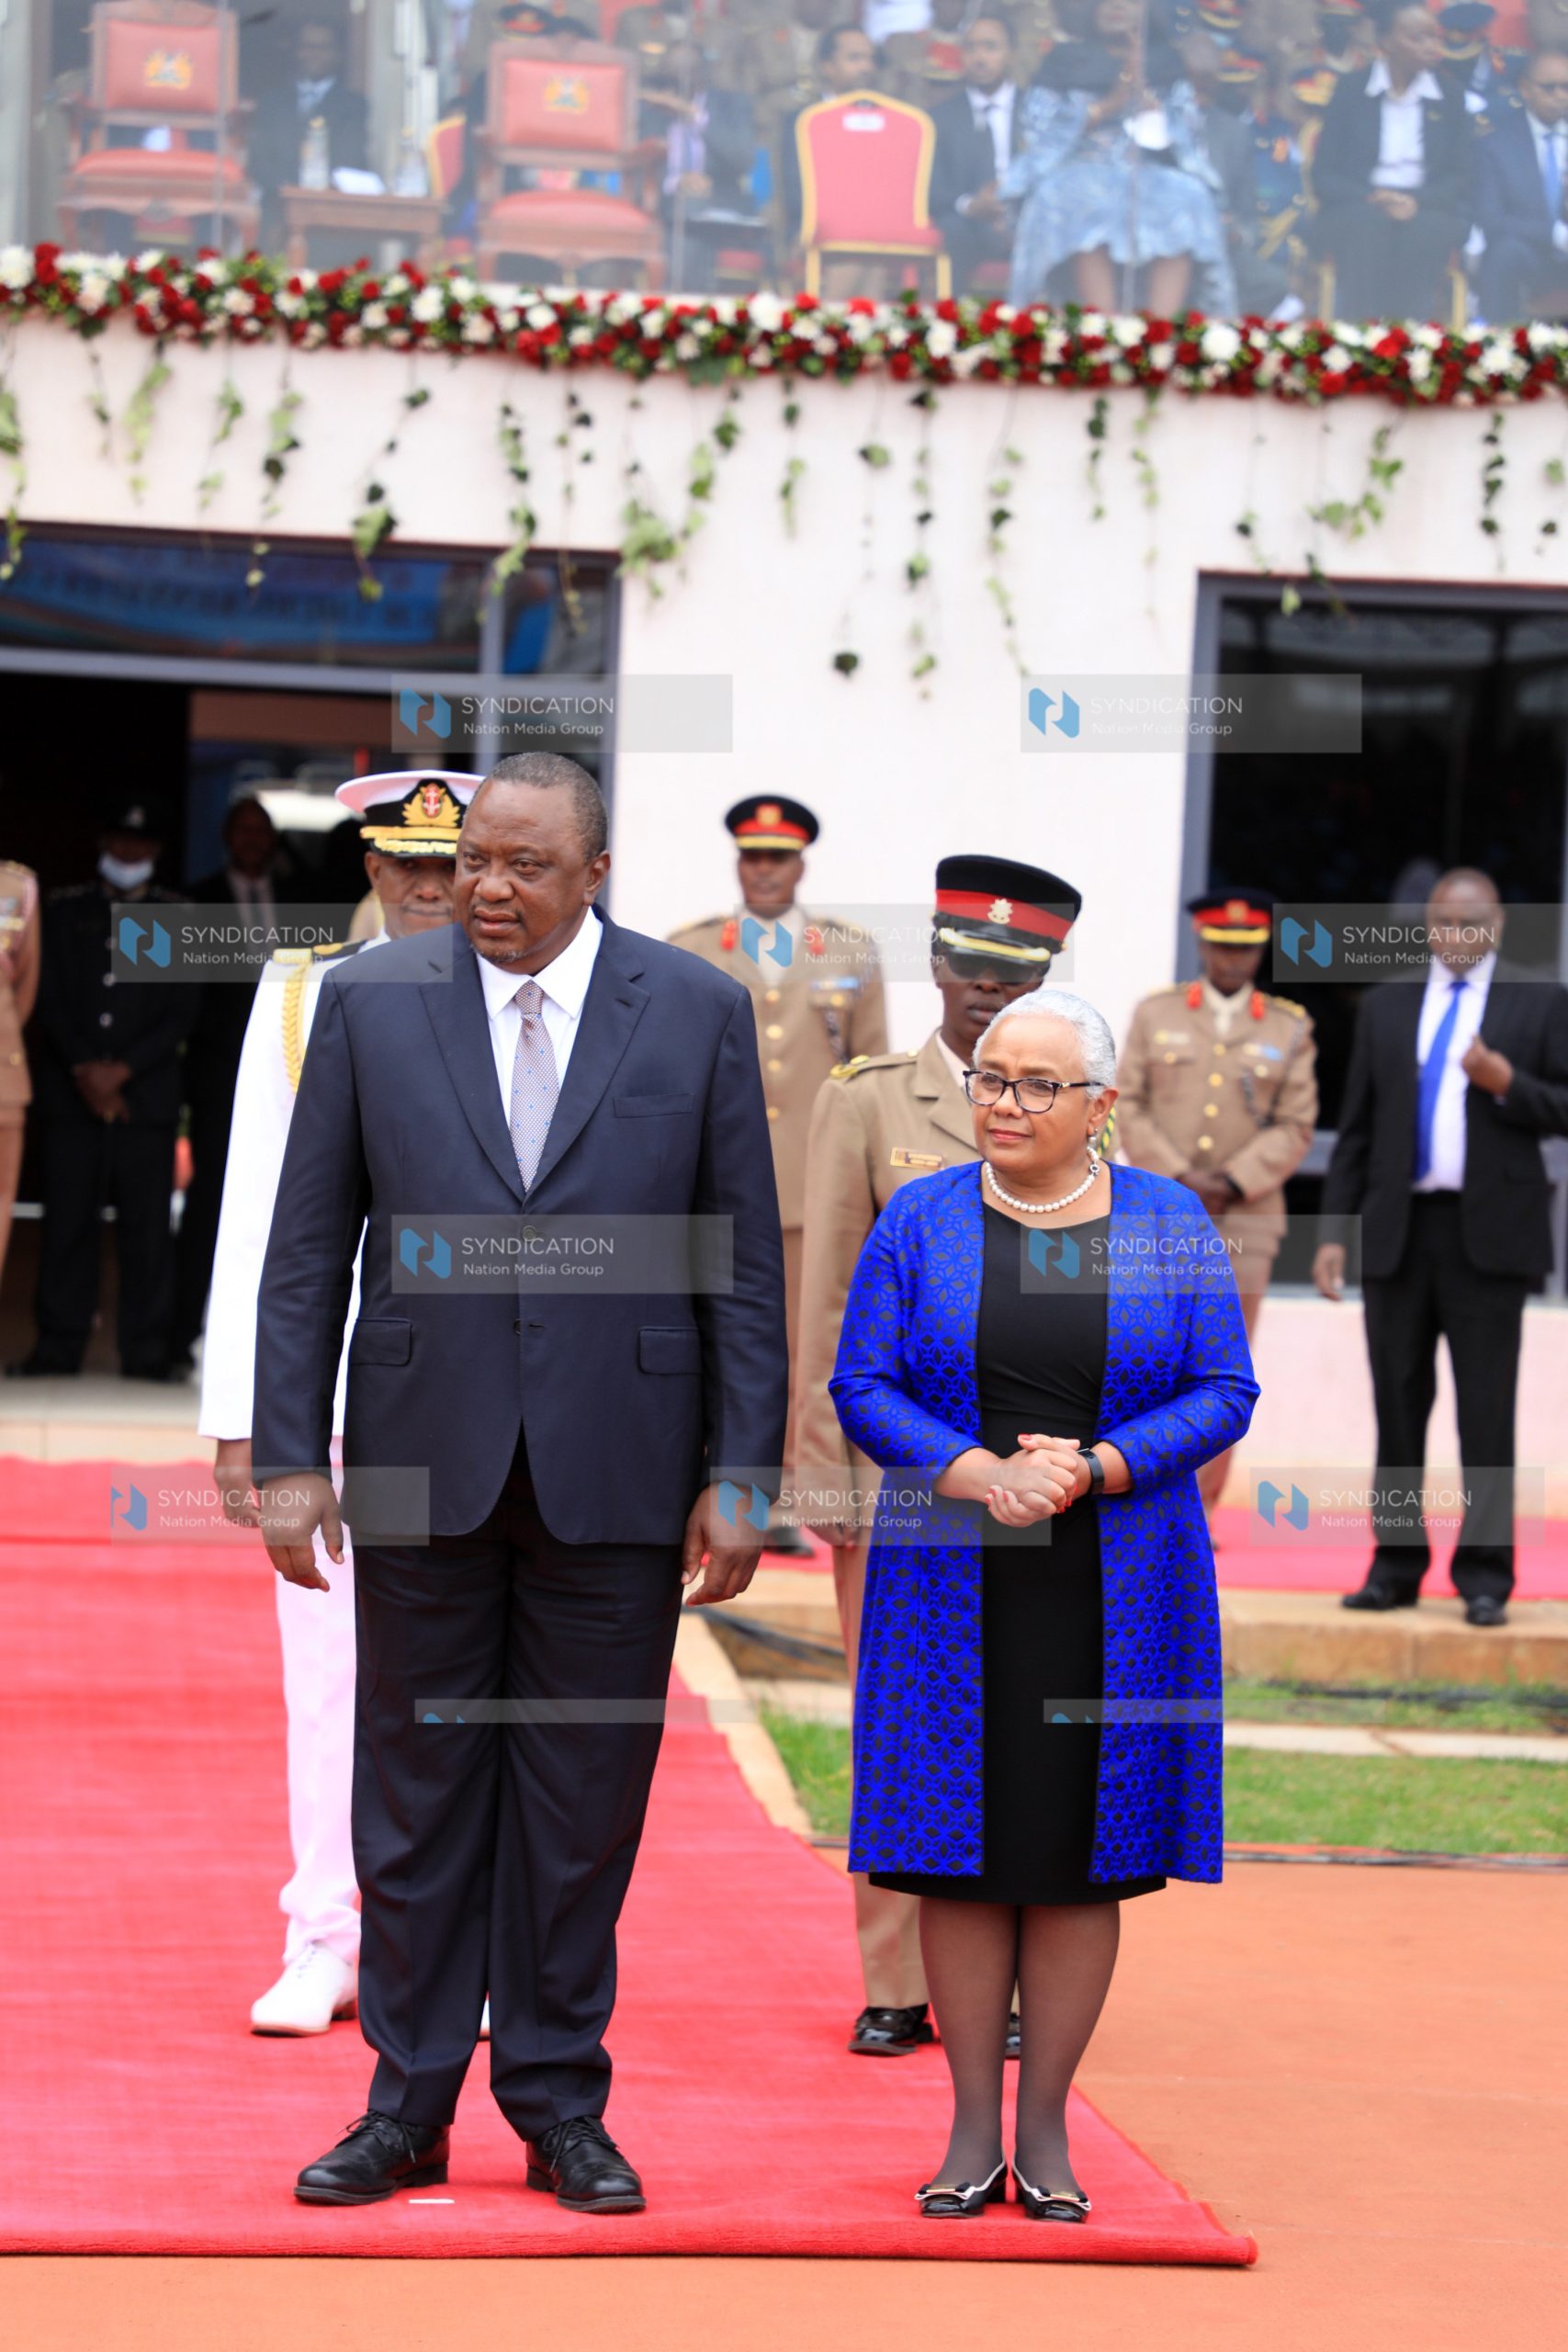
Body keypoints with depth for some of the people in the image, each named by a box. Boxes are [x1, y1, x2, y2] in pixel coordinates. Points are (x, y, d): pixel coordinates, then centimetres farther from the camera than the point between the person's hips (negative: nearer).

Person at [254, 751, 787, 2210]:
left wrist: (742, 1473, -3)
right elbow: (307, 1250, 4)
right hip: (424, 1464, 1)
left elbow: (745, 1261, 2)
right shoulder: (369, 1000, 2)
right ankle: (408, 2106, 17)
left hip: (613, 1471, 0)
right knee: (415, 1790, 7)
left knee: (583, 1798, 6)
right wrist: (288, 1457, -2)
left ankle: (560, 2106, 18)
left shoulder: (695, 1011, 1)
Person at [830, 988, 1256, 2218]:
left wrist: (1093, 1468, -16)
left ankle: (1045, 2130, 12)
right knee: (960, 1848, 1)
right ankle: (973, 2128, 10)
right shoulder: (921, 1220, 4)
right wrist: (976, 1473, -17)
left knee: (1082, 1852, 2)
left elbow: (1223, 1393, -1)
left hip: (1118, 1594, 0)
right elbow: (863, 1387, 0)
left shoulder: (1169, 1221, 3)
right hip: (953, 1591, 0)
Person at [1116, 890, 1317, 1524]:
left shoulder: (1289, 1029, 7)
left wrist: (1233, 1181, -10)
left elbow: (1295, 1127, 3)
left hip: (1245, 1217, 0)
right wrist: (1179, 1175, -10)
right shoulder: (1155, 1014, 7)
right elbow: (1128, 1108, 3)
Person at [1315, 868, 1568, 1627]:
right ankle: (1396, 1565, 10)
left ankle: (1484, 1574, 0)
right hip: (1398, 1231, 3)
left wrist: (1506, 1083, -15)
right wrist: (1334, 1230, 5)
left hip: (1488, 1233, -3)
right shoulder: (1385, 1008, 15)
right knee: (1399, 1406, 4)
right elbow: (1356, 1129, 13)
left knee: (1486, 1410, -4)